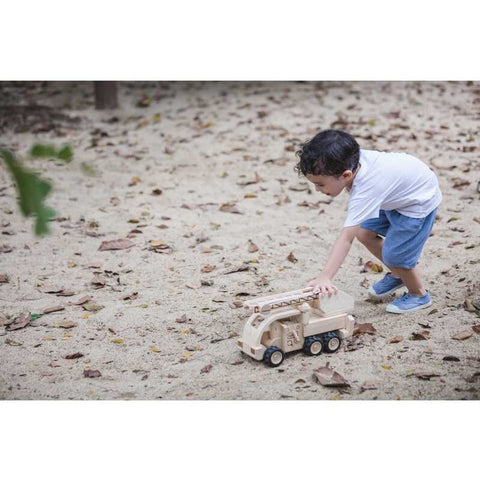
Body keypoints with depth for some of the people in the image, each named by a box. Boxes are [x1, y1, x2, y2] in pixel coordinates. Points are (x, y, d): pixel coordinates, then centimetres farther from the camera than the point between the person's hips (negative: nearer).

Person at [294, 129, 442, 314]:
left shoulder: (364, 192, -40)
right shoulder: (352, 160, -20)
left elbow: (346, 238, -46)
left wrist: (325, 278, -51)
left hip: (420, 201, -9)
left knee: (393, 255, -11)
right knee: (364, 232, 7)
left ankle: (419, 295, 17)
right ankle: (397, 275, 29)